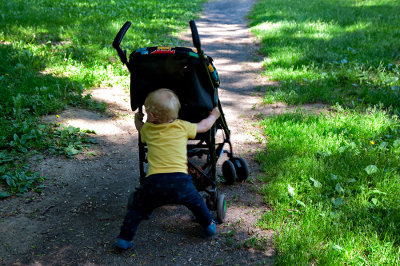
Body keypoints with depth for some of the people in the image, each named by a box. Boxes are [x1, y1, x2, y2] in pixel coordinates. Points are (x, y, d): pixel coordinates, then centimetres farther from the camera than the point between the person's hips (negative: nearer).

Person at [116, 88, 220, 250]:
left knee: (137, 207, 17)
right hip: (180, 179, 0)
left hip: (154, 181, 0)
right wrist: (213, 116, 46)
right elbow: (204, 126, 25)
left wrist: (137, 119, 63)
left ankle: (124, 238, 15)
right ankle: (208, 225, 37)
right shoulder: (182, 127, 11)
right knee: (195, 201, 27)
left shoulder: (147, 129, 14)